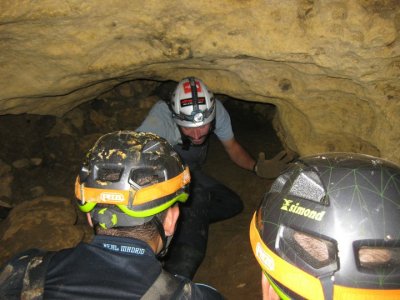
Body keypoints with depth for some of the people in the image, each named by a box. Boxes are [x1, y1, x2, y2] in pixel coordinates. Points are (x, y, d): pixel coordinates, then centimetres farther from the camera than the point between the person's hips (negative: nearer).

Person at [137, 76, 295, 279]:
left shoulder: (216, 110, -19)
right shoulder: (161, 116, -32)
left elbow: (232, 146, -3)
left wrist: (256, 167, -16)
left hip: (190, 173, 6)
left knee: (232, 204, -3)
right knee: (197, 200, -27)